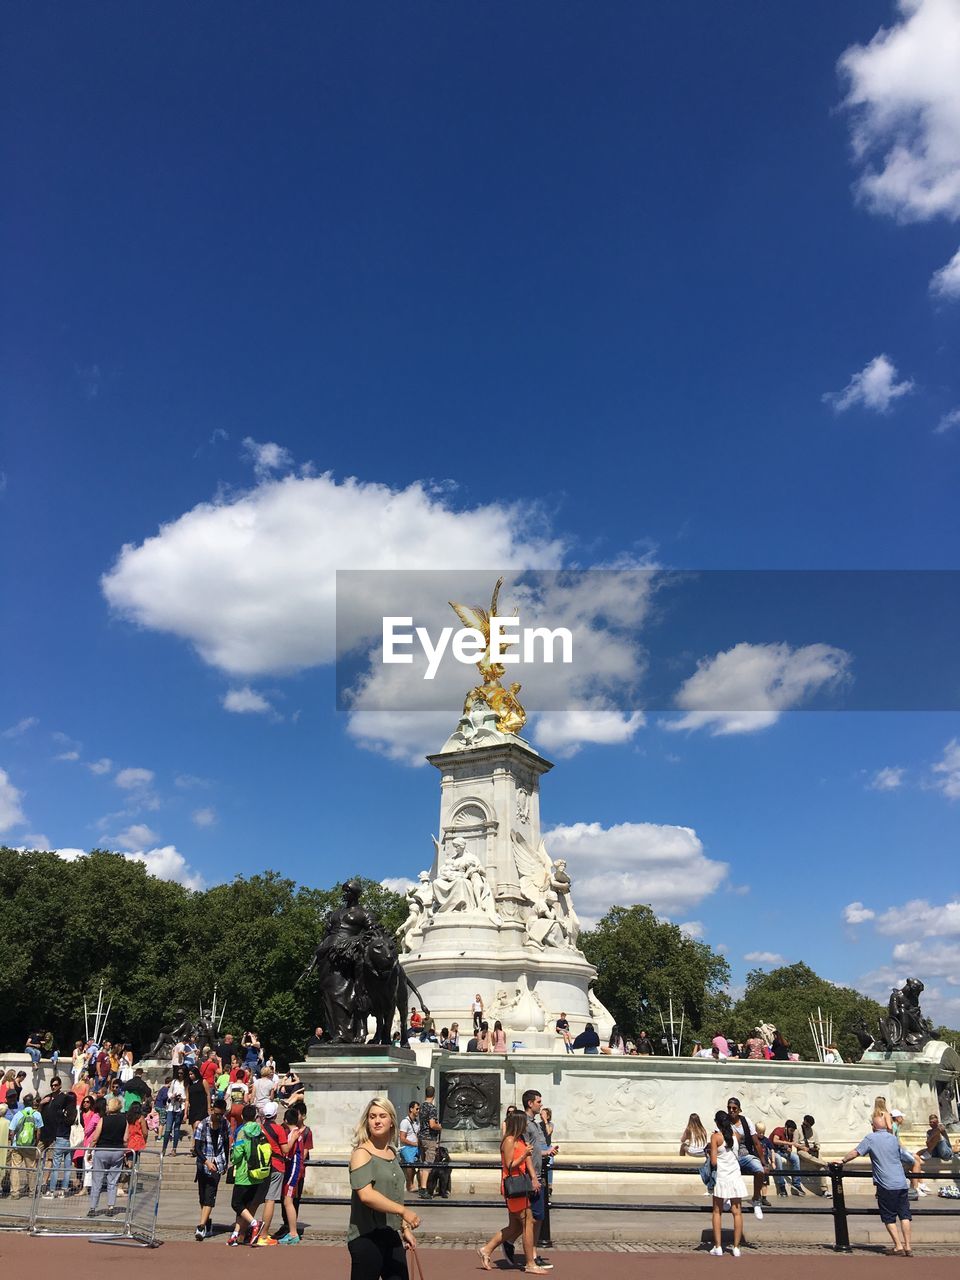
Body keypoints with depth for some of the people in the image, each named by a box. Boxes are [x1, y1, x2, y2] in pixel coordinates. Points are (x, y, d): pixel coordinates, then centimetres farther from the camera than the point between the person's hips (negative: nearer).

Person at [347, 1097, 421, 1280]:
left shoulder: (392, 1153, 12)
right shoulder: (361, 1154, -13)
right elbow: (366, 1195, -26)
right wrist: (403, 1211, -26)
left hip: (391, 1236, 8)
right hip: (366, 1237, -8)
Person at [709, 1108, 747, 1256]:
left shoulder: (716, 1137, -12)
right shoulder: (735, 1135, -1)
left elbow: (713, 1162, -16)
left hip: (721, 1177, -3)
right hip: (735, 1176, 3)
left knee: (717, 1212, 10)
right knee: (737, 1212, 8)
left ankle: (718, 1247, 7)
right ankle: (736, 1247, 8)